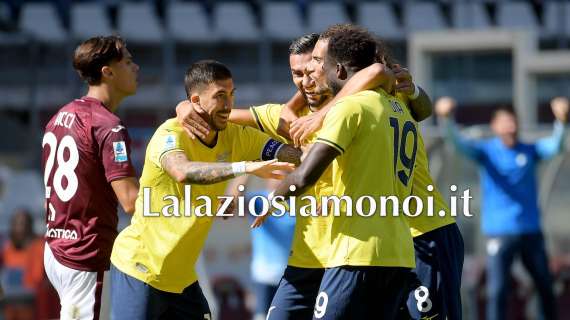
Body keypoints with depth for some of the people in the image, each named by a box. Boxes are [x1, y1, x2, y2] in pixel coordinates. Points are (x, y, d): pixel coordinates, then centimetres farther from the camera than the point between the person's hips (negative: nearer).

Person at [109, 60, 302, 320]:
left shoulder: (235, 137, 0)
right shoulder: (171, 134, -19)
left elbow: (291, 155, -4)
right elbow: (183, 172, -41)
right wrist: (245, 167, -49)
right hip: (140, 269, -7)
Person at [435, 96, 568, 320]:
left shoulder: (530, 150, 4)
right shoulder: (486, 150, -1)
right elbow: (460, 144, -17)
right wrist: (447, 120, -39)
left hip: (531, 231, 3)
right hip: (499, 232, -3)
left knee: (545, 287, 11)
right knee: (497, 290, -8)